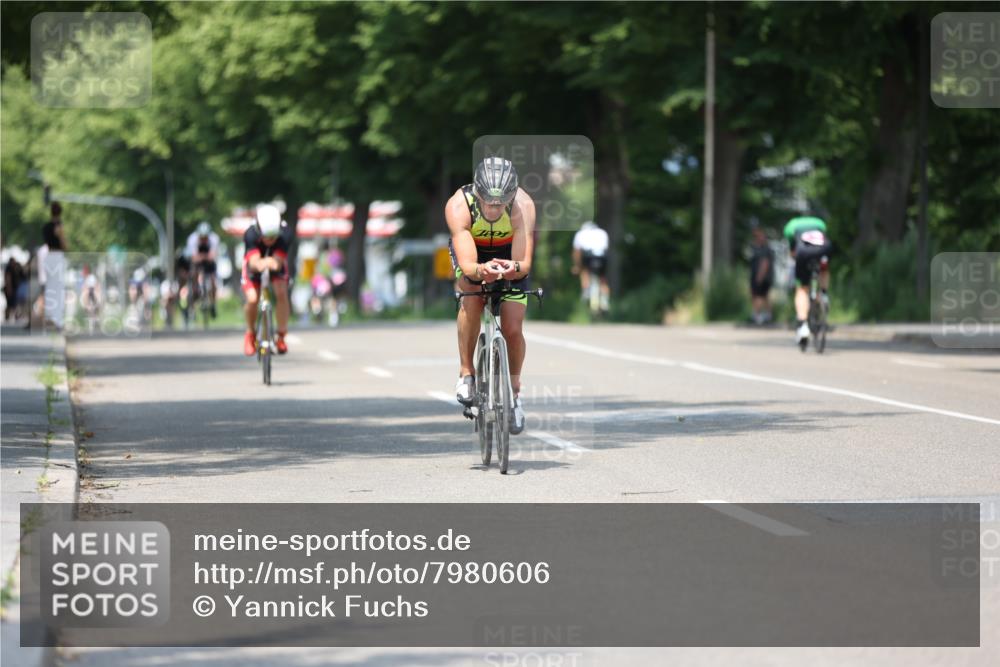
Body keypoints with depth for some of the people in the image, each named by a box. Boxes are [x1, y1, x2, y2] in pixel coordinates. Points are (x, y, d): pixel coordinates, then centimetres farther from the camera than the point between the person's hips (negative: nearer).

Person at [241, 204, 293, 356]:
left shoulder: (285, 233, -34)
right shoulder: (251, 234, -37)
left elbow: (279, 260, -44)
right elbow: (253, 260, -48)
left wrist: (274, 263, -68)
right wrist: (259, 263, -73)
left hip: (276, 265, 1)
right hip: (255, 267, -1)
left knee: (281, 294, -24)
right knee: (252, 299, -21)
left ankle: (281, 336, -6)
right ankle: (250, 334, 9)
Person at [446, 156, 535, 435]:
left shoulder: (523, 206, -35)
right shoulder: (458, 206, -37)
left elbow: (525, 263, -39)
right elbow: (467, 265, -43)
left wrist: (514, 268, -62)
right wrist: (480, 271, -65)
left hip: (510, 256, 1)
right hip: (472, 253, -1)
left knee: (513, 329, -10)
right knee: (471, 294, -32)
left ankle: (514, 391, 16)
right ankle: (466, 372, -17)